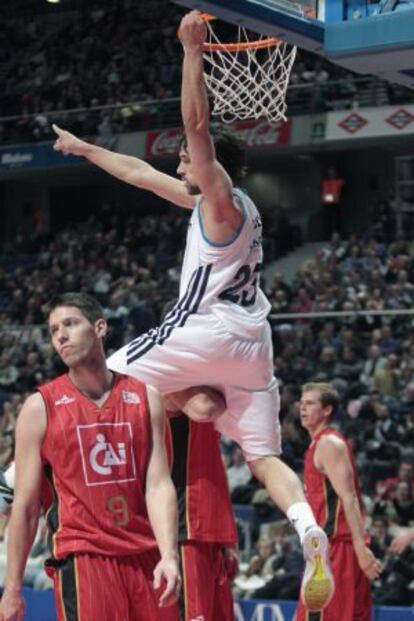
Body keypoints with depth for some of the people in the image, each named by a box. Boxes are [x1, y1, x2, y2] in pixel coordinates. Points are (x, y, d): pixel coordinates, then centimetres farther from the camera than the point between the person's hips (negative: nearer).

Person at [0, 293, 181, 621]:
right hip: (81, 556, -3)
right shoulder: (40, 407, 0)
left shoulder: (145, 398, 7)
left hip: (145, 556, 3)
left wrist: (169, 556, -13)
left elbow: (159, 485, 1)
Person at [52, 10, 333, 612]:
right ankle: (310, 533, -19)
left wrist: (193, 50, -18)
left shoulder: (222, 199, -2)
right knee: (265, 457, 2)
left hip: (208, 330, -9)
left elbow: (197, 126, -16)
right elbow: (142, 174, 30)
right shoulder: (213, 202, 23)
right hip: (252, 339, 9)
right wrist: (85, 148, 37)